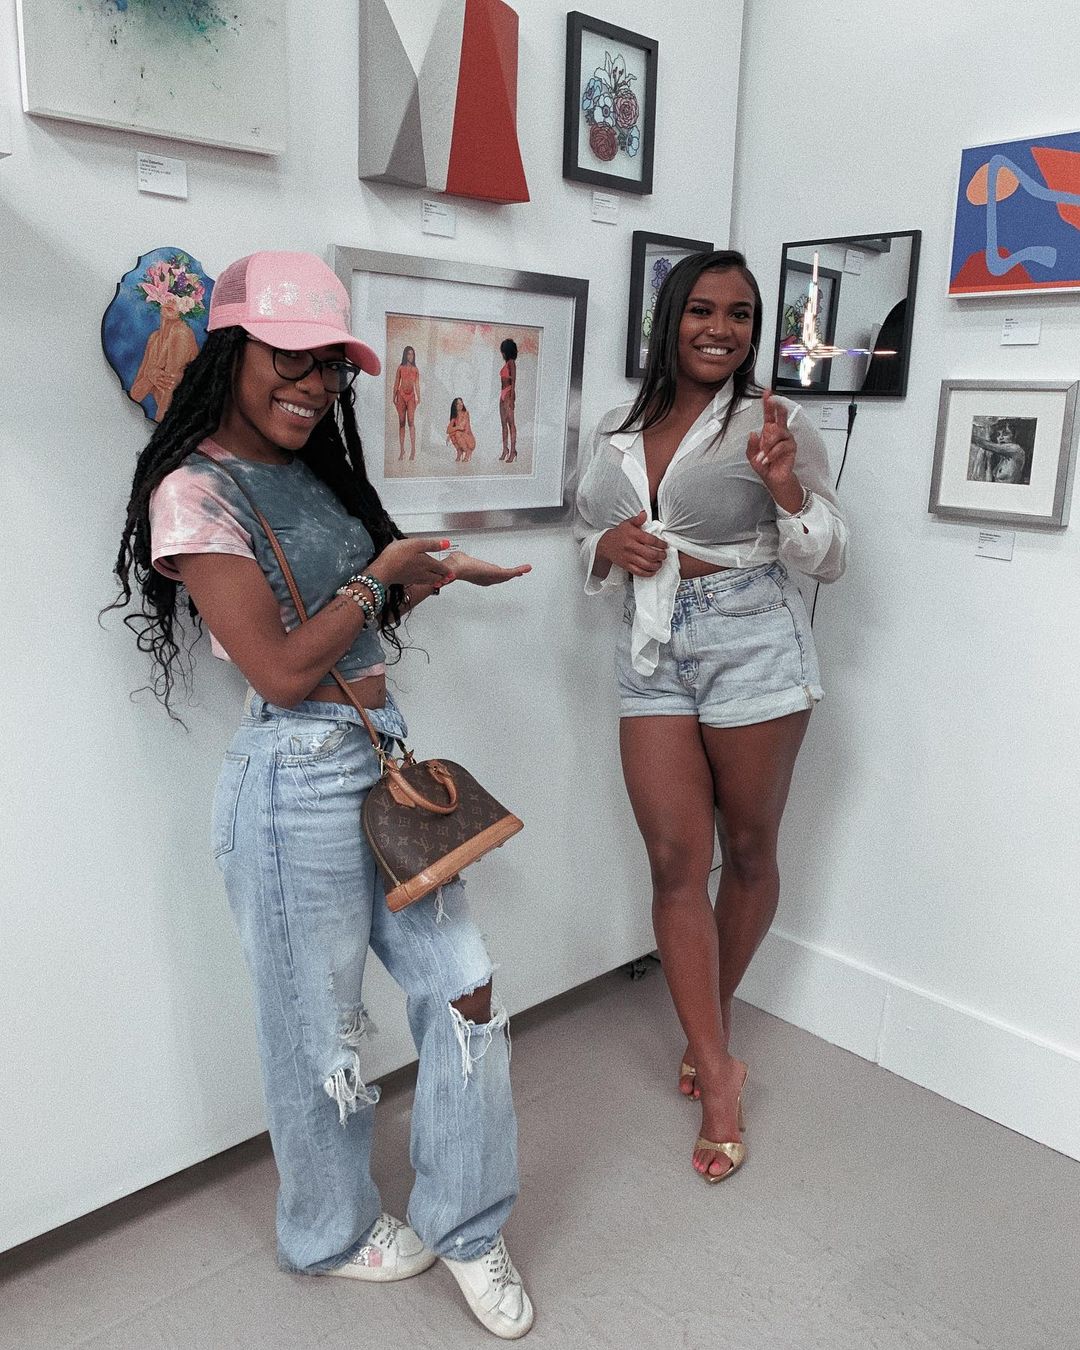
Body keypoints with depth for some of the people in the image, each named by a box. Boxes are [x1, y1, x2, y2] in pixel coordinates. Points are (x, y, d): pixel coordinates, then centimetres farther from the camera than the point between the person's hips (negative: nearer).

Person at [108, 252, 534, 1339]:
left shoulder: (313, 474, 12)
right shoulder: (193, 491, -13)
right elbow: (282, 669, -19)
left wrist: (429, 578, 5)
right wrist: (378, 574, -9)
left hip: (384, 762, 8)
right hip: (297, 785, -8)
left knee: (462, 986, 11)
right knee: (323, 1028, 11)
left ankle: (464, 1228, 32)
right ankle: (329, 1233, 39)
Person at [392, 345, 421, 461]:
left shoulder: (415, 370, 10)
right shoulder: (400, 368, 7)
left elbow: (417, 385, 9)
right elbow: (396, 383, 8)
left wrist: (418, 398, -3)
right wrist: (394, 397, 1)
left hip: (411, 396, 0)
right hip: (401, 395, 0)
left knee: (411, 421, -14)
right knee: (401, 423, 1)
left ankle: (413, 449, -18)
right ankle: (401, 449, 5)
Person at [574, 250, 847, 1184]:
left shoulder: (775, 423, -1)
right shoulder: (619, 434, 11)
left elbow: (827, 561, -1)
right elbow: (593, 554, 19)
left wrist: (785, 485, -20)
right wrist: (610, 546, -5)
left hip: (751, 643, -3)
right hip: (653, 653, 3)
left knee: (748, 851, 9)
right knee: (675, 860, -1)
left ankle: (712, 1019, 34)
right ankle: (719, 1070, 11)